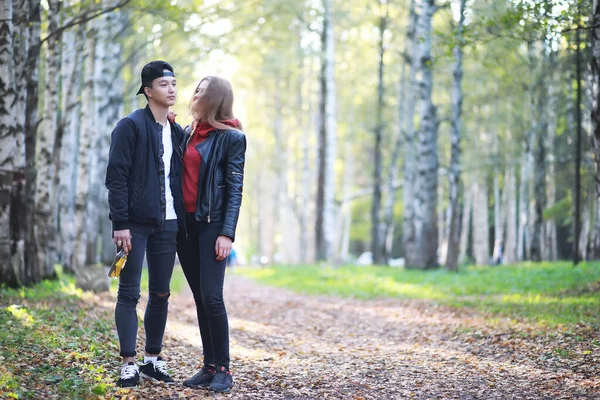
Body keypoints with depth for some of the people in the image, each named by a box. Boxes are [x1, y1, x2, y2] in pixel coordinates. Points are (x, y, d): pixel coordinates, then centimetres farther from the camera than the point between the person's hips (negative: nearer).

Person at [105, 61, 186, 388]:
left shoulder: (177, 133, 14)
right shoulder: (131, 126, -5)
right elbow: (116, 176, -10)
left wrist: (183, 222, 9)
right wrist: (120, 223, -16)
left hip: (167, 224, 6)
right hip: (136, 223, -6)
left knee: (160, 294, 10)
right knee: (129, 293, -2)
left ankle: (153, 360, 19)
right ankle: (129, 364, 1)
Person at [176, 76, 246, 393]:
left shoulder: (231, 138, -4)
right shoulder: (187, 132, 14)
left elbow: (235, 189, -7)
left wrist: (227, 233, -16)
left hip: (212, 224, -6)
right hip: (184, 224, 6)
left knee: (211, 296, -11)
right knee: (199, 298, 7)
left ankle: (223, 369, -3)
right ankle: (209, 366, 12)